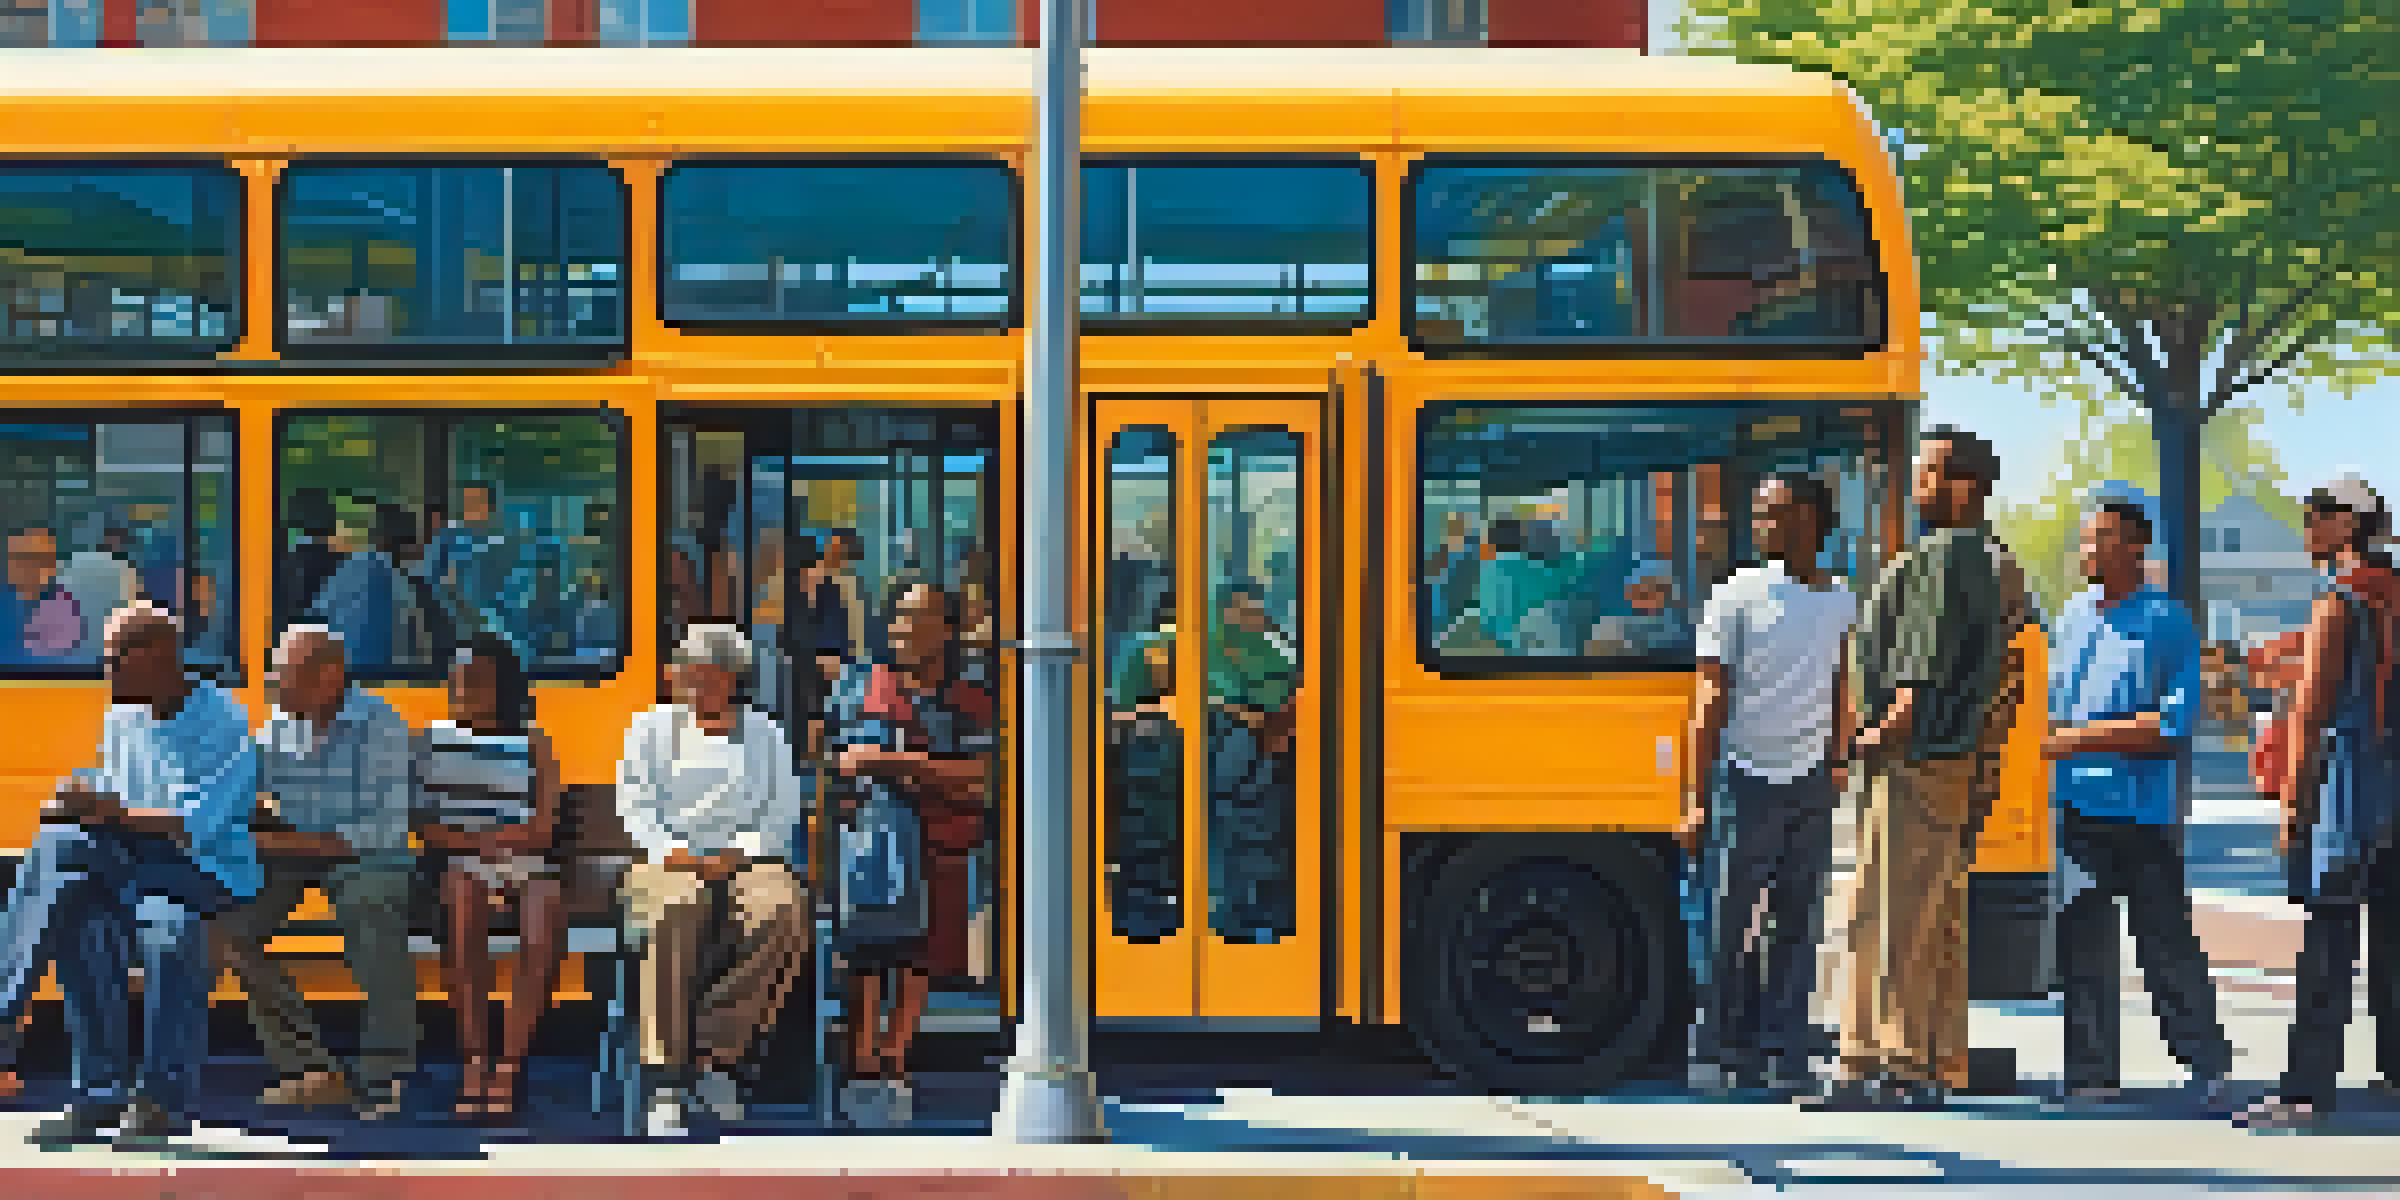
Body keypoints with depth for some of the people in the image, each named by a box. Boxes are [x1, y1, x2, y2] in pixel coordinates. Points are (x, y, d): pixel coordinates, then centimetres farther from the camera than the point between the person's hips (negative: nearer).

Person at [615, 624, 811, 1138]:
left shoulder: (765, 734, 17)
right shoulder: (653, 729, 15)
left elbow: (783, 807, 8)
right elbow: (634, 801, 4)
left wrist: (739, 852, -10)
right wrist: (673, 851, -14)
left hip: (748, 860, 2)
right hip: (672, 862, -1)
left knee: (785, 915, -34)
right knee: (673, 920, -38)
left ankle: (718, 1048, -26)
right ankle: (667, 1082, -37)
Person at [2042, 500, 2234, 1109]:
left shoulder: (2167, 622, -4)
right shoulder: (2072, 616, 14)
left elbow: (2175, 723, -12)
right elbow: (2050, 701, 24)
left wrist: (2083, 736, -16)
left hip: (2141, 810, -6)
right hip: (2077, 805, 6)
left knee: (2166, 943, -3)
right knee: (2082, 945, 6)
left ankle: (2210, 1069, 6)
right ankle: (2093, 1072, 12)